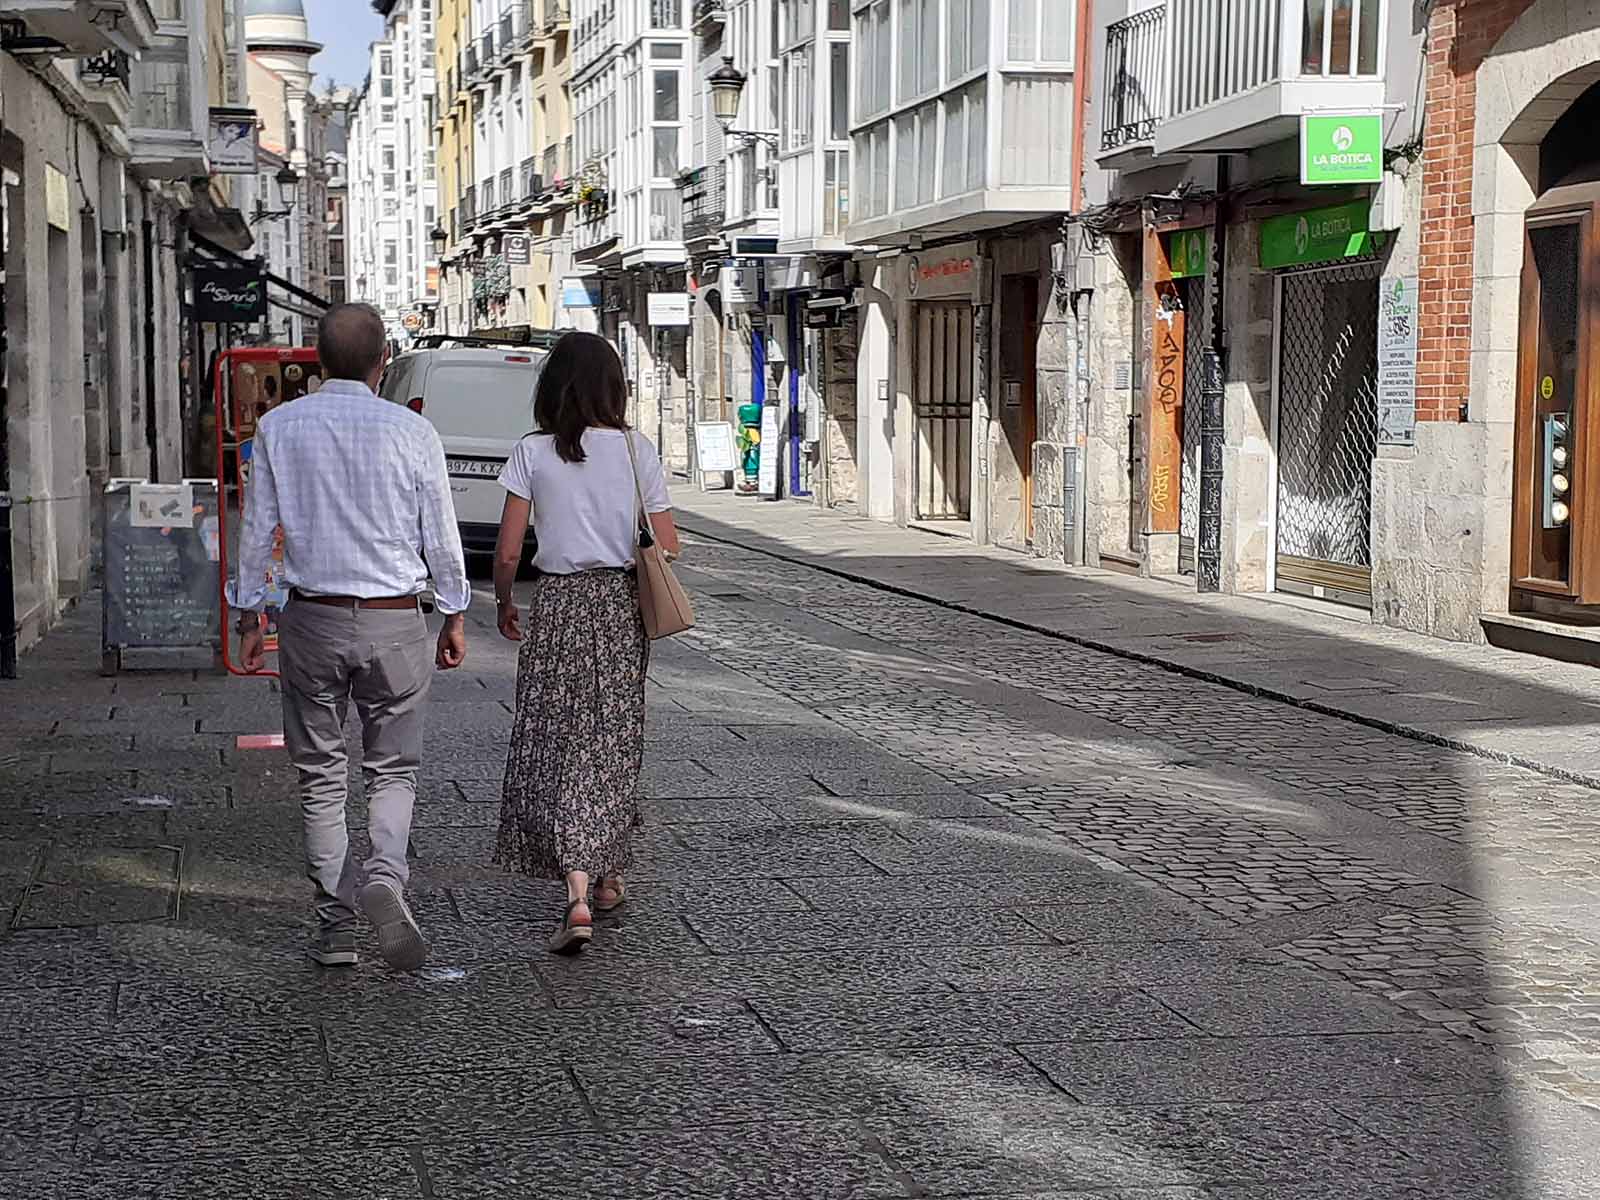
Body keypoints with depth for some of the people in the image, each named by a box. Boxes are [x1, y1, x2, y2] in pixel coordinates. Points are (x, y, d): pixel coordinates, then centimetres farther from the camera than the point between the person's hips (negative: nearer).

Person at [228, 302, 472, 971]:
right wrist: (454, 616, 12)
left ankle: (335, 925, 12)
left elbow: (258, 529, 1)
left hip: (312, 619, 1)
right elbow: (441, 535, 0)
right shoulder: (411, 432, -5)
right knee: (392, 769, 11)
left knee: (320, 776, 10)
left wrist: (249, 617, 11)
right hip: (394, 621, -1)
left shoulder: (279, 428, -2)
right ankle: (385, 874, -15)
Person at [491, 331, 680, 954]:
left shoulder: (533, 453, -5)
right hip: (621, 606, 2)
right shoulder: (636, 449, -1)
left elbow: (507, 552, -6)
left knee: (557, 743, 0)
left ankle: (577, 892, -14)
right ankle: (610, 875, 30)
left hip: (558, 605, -2)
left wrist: (503, 603, 12)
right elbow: (667, 547, 0)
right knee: (614, 741, 16)